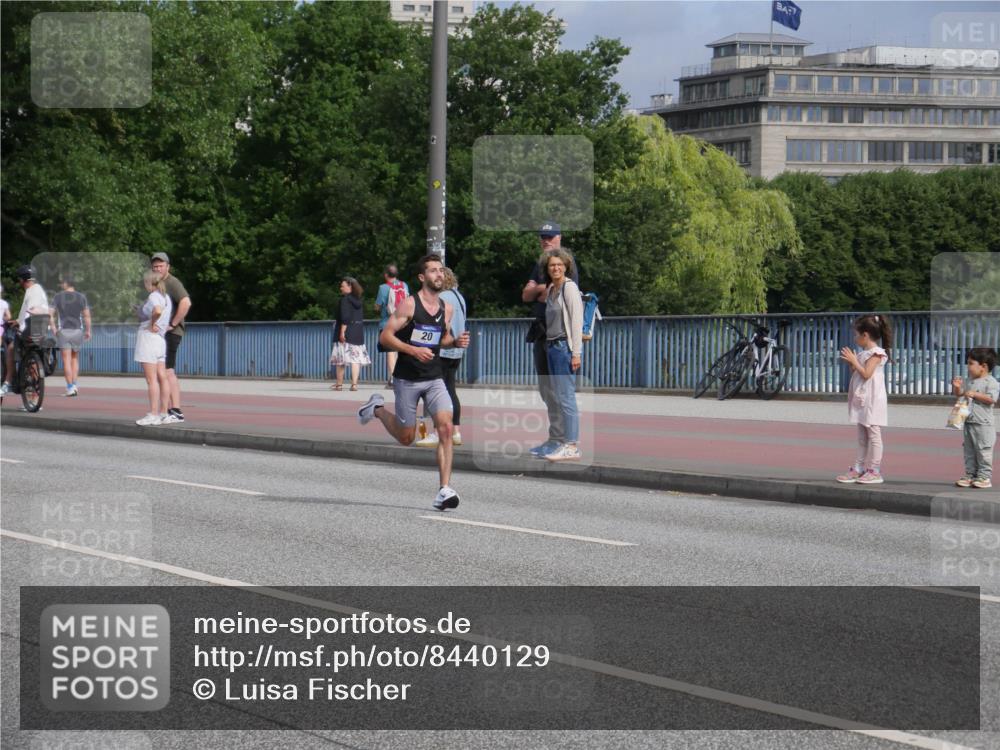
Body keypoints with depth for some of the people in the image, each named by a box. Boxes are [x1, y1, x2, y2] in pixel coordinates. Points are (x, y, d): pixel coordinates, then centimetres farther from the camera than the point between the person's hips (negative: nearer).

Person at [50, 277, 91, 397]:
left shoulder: (57, 297, 1)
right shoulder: (81, 297, 3)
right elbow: (87, 316, 1)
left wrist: (53, 328, 2)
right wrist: (88, 331, 8)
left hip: (63, 331, -2)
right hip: (77, 330, 2)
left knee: (66, 360, 0)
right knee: (75, 358, 16)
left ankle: (70, 387, -6)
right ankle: (74, 384, 6)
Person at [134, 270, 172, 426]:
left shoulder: (153, 297, -13)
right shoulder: (166, 298, 14)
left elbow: (158, 310, -34)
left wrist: (152, 324, -18)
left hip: (148, 337, -9)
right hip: (161, 339, 9)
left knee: (151, 378, -9)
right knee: (162, 377, 8)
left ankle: (153, 414, -10)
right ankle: (163, 413, 9)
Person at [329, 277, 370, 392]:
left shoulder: (345, 299, -11)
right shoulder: (358, 300, 11)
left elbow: (345, 317, -18)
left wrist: (342, 332, -19)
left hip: (346, 331, -6)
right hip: (358, 333, 6)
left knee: (340, 359, 4)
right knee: (355, 358, 1)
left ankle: (339, 384, 10)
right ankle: (354, 383, -7)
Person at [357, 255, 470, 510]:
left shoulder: (447, 309, 5)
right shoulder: (409, 304, -12)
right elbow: (385, 336, -13)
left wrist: (456, 342, 0)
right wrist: (413, 350, -25)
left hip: (434, 379, 4)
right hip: (407, 379, -4)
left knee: (446, 428, -17)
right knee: (406, 438, 9)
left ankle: (444, 490, -16)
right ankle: (377, 408, 39)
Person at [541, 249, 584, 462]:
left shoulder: (569, 287, -8)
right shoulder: (551, 289, 16)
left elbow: (577, 320, -13)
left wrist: (576, 352, -17)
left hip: (565, 346, -9)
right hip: (552, 346, 9)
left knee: (566, 397, -11)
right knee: (560, 397, 8)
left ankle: (572, 446, -11)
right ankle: (567, 443, 11)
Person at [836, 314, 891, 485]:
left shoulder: (876, 353, -11)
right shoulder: (864, 353, 15)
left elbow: (866, 374, -20)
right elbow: (857, 373, 18)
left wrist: (854, 360, -14)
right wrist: (851, 362, 6)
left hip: (872, 400, -9)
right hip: (862, 400, 9)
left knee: (873, 434, -6)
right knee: (862, 436, 10)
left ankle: (875, 471, -4)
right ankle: (858, 468, 13)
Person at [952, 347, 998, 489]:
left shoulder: (991, 382, -11)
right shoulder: (968, 381, 12)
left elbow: (991, 398, -22)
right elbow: (959, 394, 18)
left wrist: (974, 394, -22)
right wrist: (957, 387, -3)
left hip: (984, 424, -8)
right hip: (968, 423, 8)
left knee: (983, 451, -4)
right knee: (969, 451, 11)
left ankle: (984, 476, 0)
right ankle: (970, 475, 17)